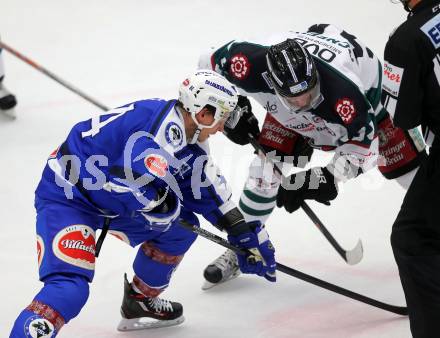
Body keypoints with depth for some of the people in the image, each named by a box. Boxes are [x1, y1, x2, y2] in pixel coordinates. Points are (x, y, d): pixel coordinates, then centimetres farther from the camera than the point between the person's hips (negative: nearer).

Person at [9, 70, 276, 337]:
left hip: (109, 198, 10)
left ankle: (141, 302, 28)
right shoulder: (166, 129, -27)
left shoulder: (189, 140, 4)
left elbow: (209, 193, 15)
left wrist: (248, 235, 16)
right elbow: (146, 187, -37)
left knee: (183, 225, 11)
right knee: (70, 287, -26)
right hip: (66, 196, -10)